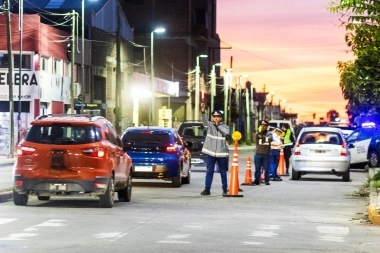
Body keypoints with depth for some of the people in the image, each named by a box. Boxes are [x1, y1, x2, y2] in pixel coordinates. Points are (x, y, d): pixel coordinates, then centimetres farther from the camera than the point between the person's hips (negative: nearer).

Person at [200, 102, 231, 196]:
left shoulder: (225, 127, 4)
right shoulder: (210, 125, 2)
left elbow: (226, 133, -17)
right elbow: (204, 120, -19)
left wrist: (218, 125, -14)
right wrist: (203, 111, -38)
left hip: (221, 153, 0)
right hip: (210, 153, 0)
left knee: (223, 173, 9)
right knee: (209, 172, -1)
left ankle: (225, 189, 20)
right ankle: (207, 189, 0)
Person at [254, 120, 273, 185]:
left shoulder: (269, 133, 6)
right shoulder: (258, 134, 8)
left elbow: (270, 139, -16)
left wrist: (262, 137, -21)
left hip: (266, 154, -1)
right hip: (258, 154, 1)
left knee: (266, 168, 0)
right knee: (257, 168, 2)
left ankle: (266, 181, 7)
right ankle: (257, 180, 6)